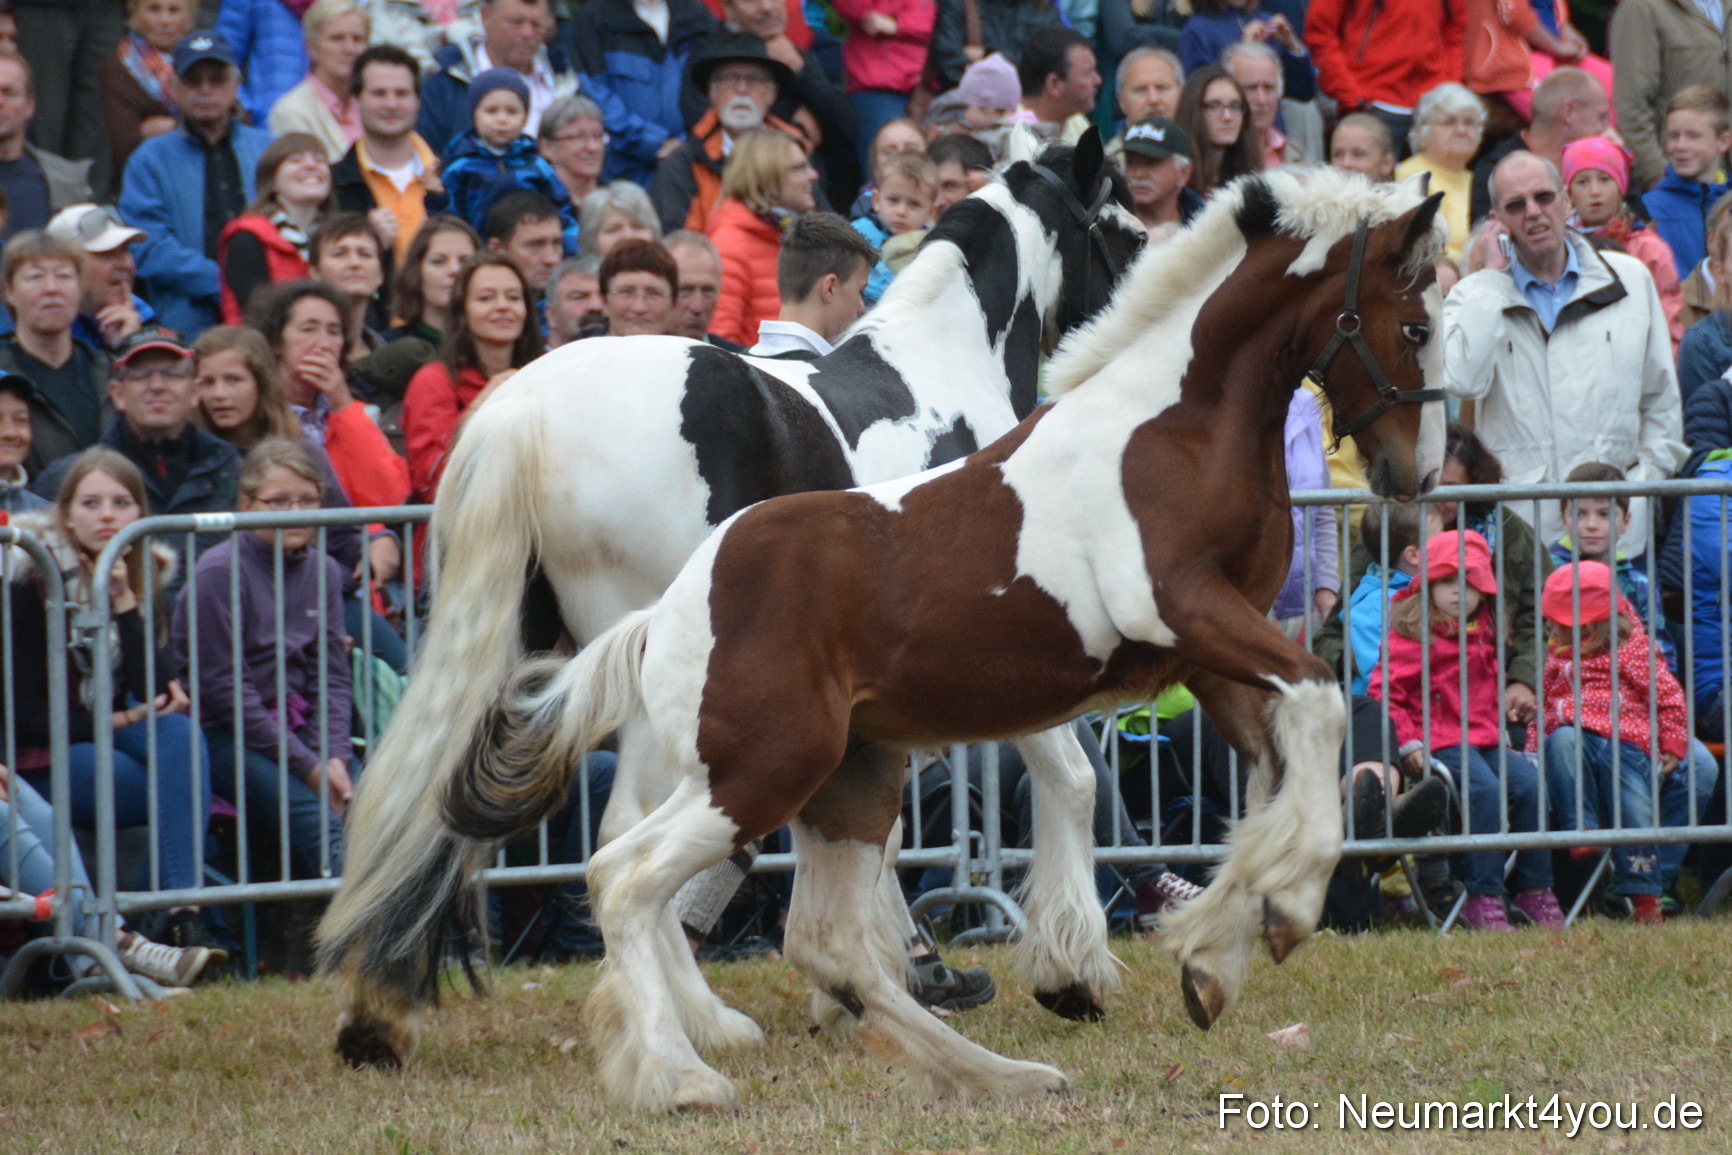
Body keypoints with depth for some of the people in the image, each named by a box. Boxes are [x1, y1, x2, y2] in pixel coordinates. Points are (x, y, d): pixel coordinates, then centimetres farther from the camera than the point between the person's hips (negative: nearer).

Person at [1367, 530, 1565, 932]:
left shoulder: (1486, 634, 17)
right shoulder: (1411, 635, -3)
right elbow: (1384, 692, -7)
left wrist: (1500, 730, 19)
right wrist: (1408, 743, -14)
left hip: (1485, 738, 6)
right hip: (1439, 742, -6)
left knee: (1528, 784, -17)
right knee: (1485, 790, -29)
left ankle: (1534, 888, -6)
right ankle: (1482, 898, -25)